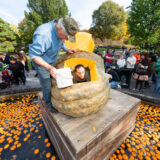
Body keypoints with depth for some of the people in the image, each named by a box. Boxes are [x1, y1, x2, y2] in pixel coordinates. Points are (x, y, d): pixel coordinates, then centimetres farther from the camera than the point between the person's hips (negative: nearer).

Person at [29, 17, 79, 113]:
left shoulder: (60, 31, -7)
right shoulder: (43, 35, -34)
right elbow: (33, 55, -27)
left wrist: (66, 49, -3)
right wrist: (50, 68, -33)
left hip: (52, 61, 7)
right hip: (41, 63, -7)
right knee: (47, 86, 3)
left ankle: (53, 99, 39)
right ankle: (49, 104, 29)